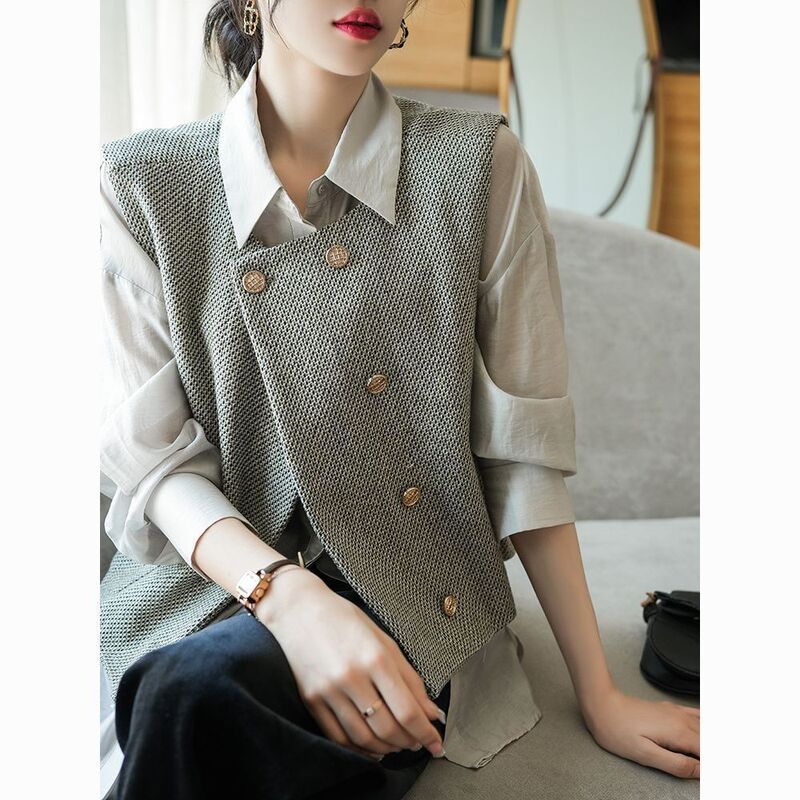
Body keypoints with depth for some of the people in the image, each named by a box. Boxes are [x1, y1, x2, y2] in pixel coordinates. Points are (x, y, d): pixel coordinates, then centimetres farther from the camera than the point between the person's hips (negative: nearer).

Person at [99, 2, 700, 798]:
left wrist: (600, 698, -1)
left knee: (201, 689, -31)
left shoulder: (479, 165, -5)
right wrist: (289, 595, -23)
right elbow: (152, 457, -4)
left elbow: (522, 448, -4)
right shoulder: (141, 184, -2)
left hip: (408, 604, -1)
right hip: (209, 577, 2)